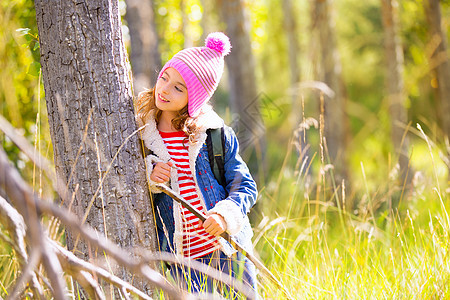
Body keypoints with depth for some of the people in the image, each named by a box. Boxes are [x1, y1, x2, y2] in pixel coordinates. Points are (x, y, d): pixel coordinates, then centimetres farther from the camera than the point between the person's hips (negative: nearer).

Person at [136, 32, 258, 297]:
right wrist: (147, 180, -12)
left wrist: (225, 214, -16)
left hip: (229, 252, 0)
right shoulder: (139, 136, 0)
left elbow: (245, 186, 2)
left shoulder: (215, 133, -2)